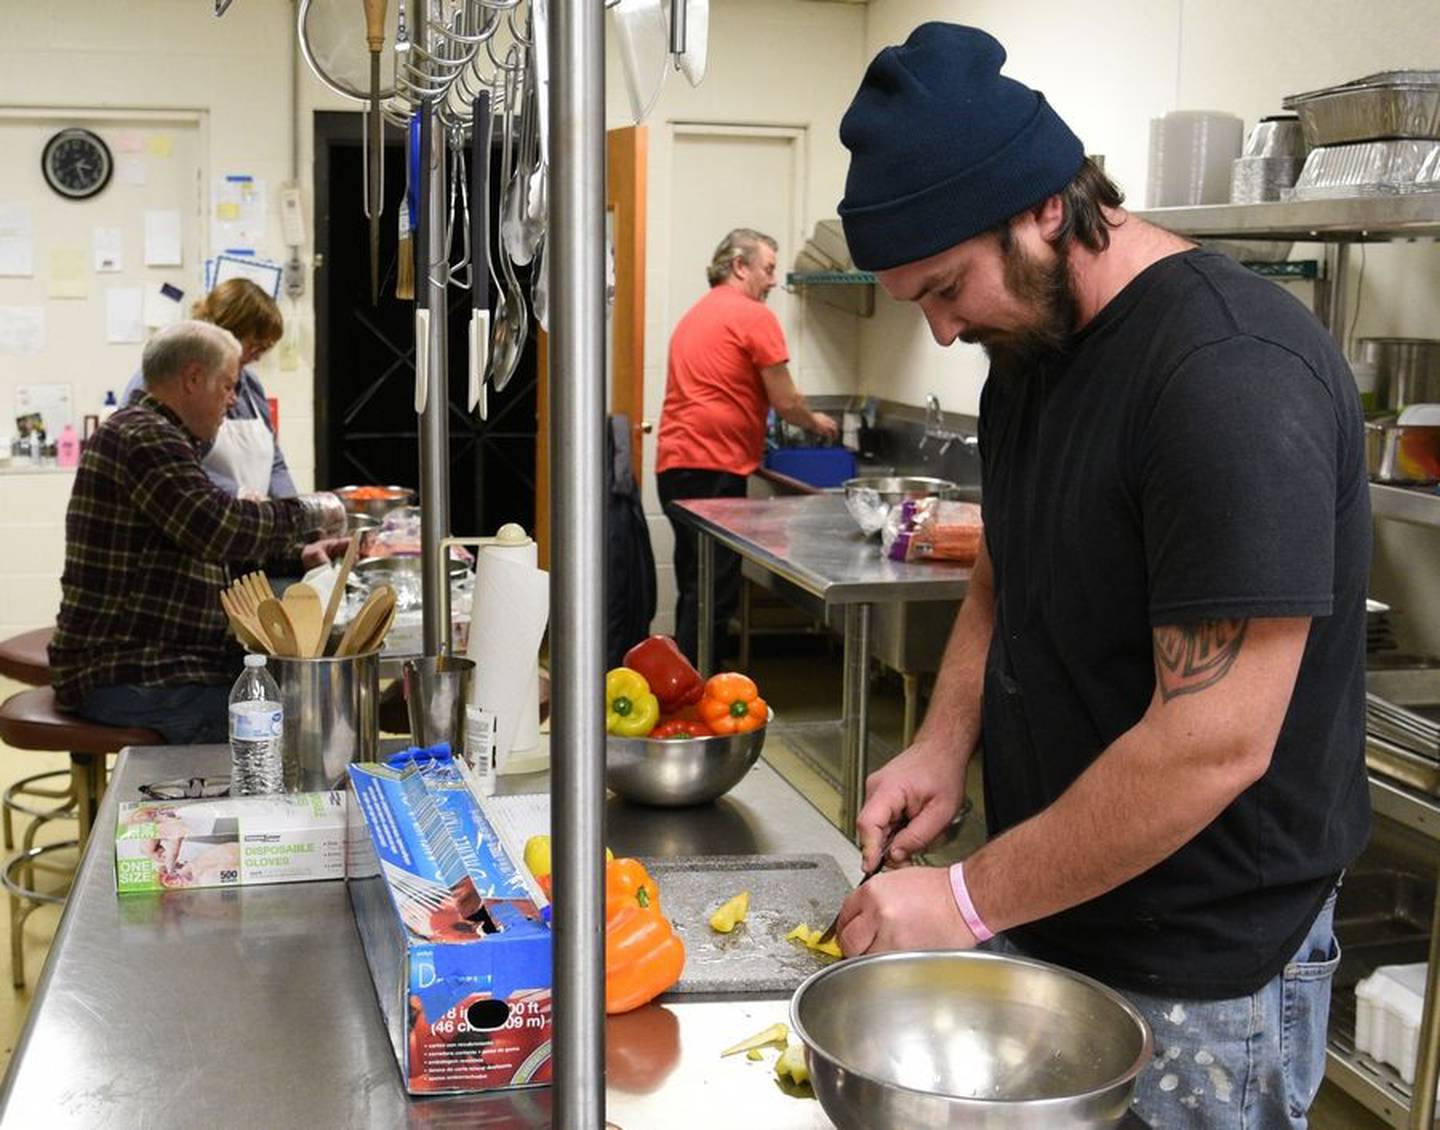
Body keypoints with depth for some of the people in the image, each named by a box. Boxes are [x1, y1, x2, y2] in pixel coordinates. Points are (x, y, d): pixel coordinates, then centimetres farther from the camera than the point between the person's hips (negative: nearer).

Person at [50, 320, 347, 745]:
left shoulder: (157, 438, 22)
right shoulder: (143, 437, -13)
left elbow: (214, 549, 29)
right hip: (127, 677, -11)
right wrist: (306, 513, -11)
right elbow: (217, 527, -26)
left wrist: (298, 557, 15)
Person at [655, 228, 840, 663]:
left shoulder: (694, 315, 22)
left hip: (673, 464, 9)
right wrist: (815, 422, 16)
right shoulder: (756, 317, -5)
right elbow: (785, 402, -5)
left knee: (696, 586, 15)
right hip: (714, 468, -9)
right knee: (716, 591, -6)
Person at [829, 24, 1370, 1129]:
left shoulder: (1230, 373, -24)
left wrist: (971, 900, -19)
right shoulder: (1030, 347, 5)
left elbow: (1213, 741, -27)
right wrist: (945, 744, 0)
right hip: (1045, 921, 8)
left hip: (1197, 982, -8)